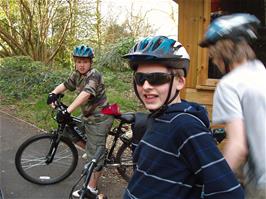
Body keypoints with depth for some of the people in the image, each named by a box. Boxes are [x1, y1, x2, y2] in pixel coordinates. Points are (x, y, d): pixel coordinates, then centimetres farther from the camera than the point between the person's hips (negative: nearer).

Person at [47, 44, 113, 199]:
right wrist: (54, 93, -14)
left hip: (99, 118, -8)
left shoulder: (94, 75, -22)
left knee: (95, 154, -3)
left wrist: (67, 111, -46)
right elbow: (65, 85, 8)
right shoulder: (77, 75, 5)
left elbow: (85, 94, -37)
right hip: (88, 116, 8)